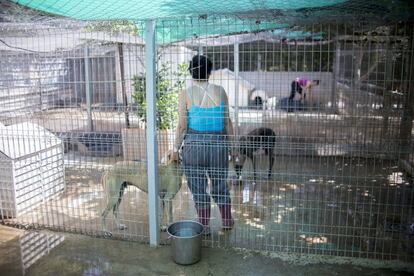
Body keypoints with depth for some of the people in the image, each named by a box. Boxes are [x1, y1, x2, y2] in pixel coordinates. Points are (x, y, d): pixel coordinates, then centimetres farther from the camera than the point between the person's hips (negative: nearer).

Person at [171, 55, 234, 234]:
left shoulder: (186, 94, -8)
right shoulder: (220, 91, -2)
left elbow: (182, 126, -8)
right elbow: (227, 122, 2)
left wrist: (175, 149, 2)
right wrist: (230, 144, 13)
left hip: (193, 144, -2)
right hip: (218, 144, 2)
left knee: (198, 188, 12)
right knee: (220, 184, 20)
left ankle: (204, 227, 23)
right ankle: (227, 221, 34)